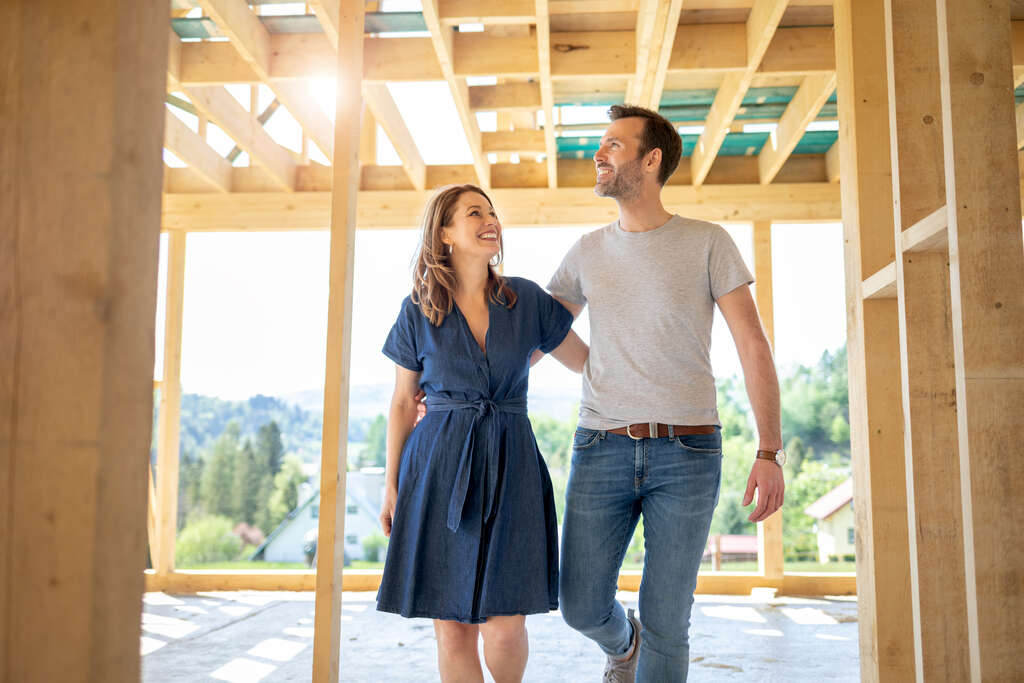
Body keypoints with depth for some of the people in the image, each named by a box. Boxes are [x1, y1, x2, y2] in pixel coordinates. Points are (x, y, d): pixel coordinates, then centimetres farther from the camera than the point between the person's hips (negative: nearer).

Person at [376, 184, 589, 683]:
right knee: (451, 628, 0)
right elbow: (402, 403, 9)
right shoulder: (418, 311, 3)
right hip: (438, 468, 0)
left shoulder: (527, 299, 4)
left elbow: (587, 362, 13)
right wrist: (391, 484, 7)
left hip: (509, 466, 0)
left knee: (504, 626, -4)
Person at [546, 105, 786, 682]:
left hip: (686, 453, -2)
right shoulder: (588, 252, 10)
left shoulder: (707, 243, 1)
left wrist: (770, 451, -10)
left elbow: (754, 347, -1)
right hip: (602, 447, 3)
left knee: (667, 625, 1)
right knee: (582, 607, 5)